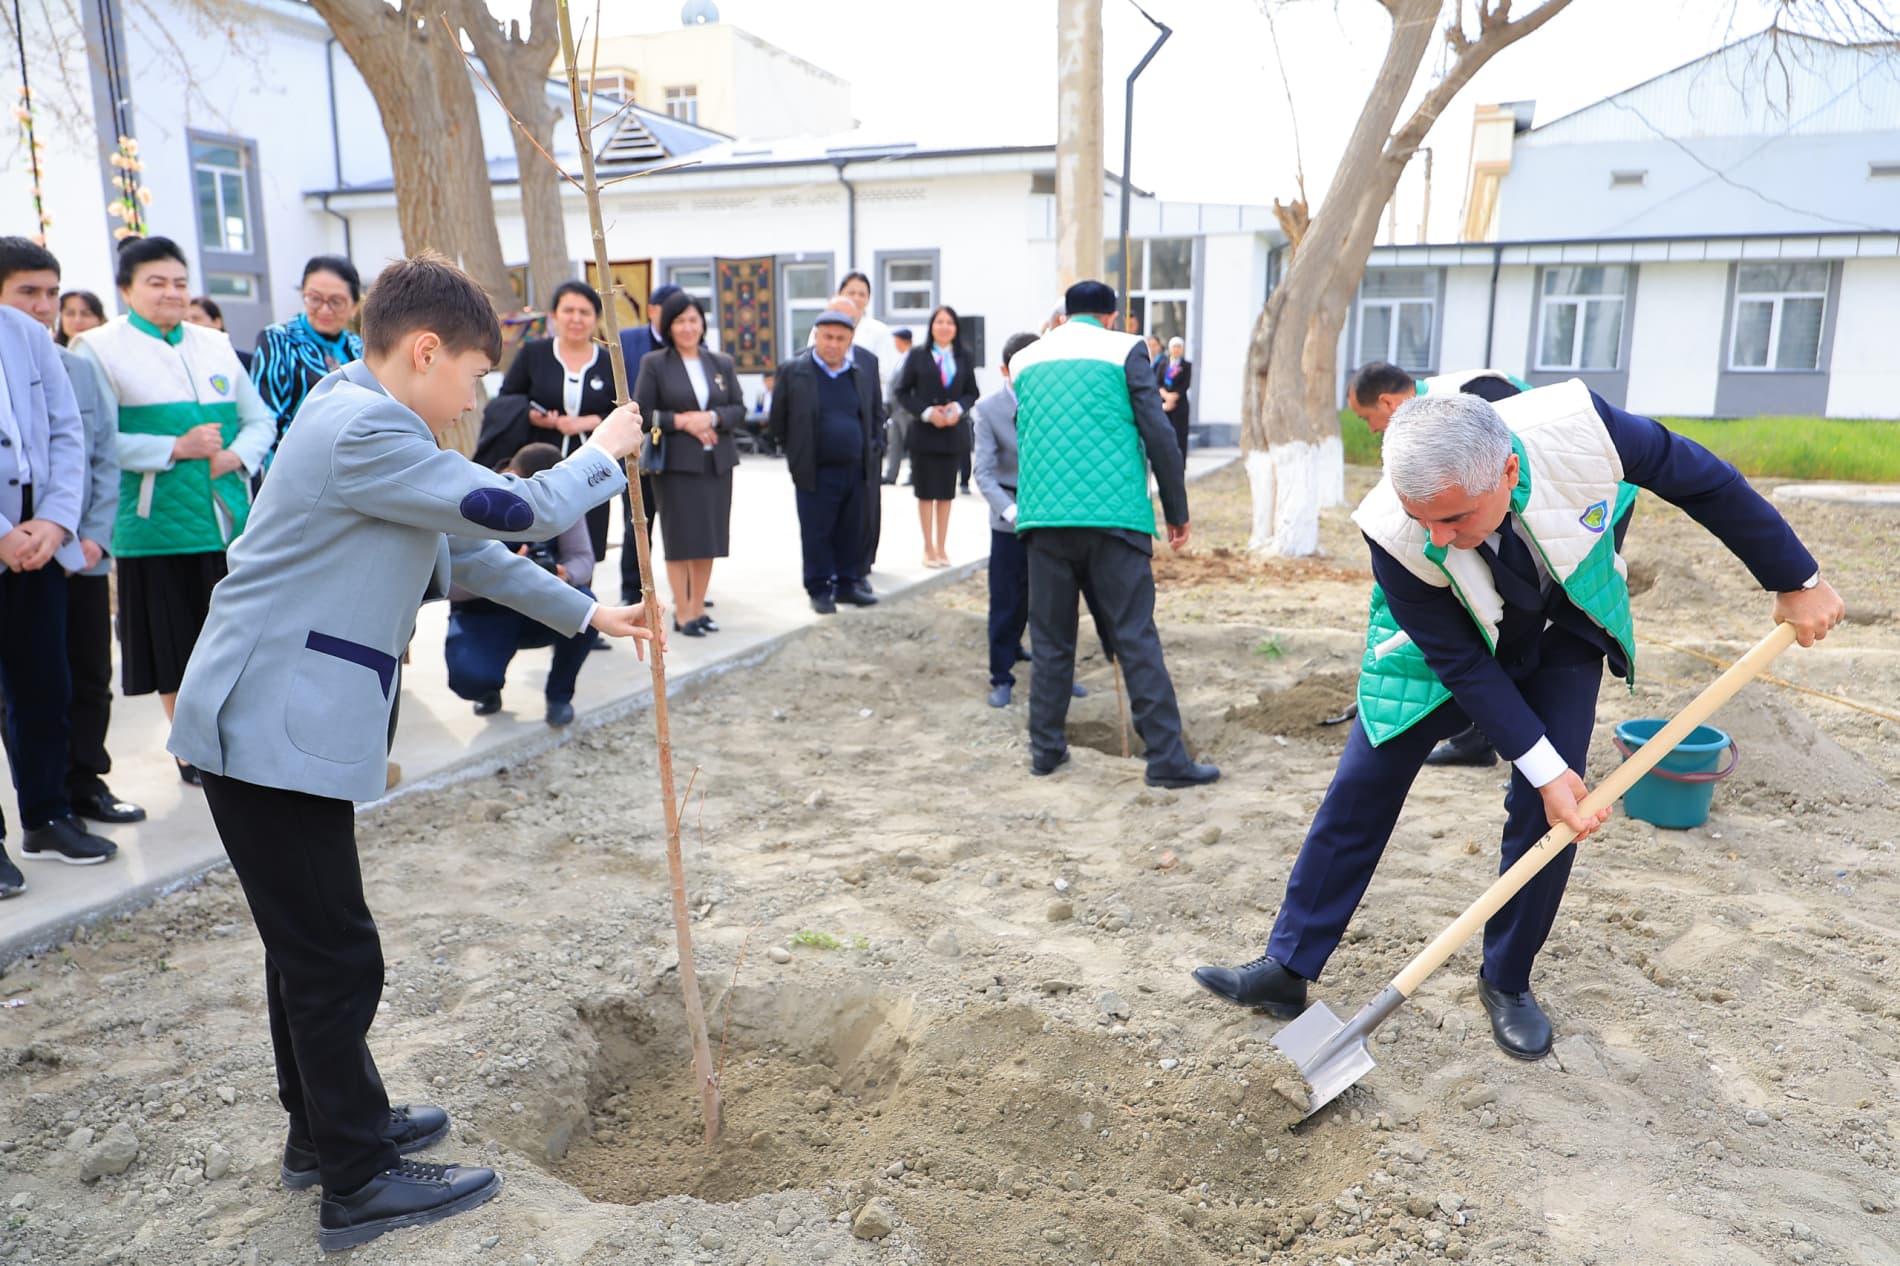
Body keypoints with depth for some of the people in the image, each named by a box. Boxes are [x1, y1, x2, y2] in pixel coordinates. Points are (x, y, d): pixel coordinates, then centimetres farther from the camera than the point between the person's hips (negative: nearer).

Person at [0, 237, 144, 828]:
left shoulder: (80, 370, 8)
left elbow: (106, 458, 7)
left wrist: (95, 536, -3)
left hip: (84, 558, 4)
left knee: (91, 678, 11)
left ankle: (86, 783, 25)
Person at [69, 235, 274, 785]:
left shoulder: (215, 344, 13)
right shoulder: (100, 348, 0)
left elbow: (261, 419, 13)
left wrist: (237, 455, -6)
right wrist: (177, 448, -16)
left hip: (229, 517, 3)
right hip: (155, 526, -3)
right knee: (173, 643, 5)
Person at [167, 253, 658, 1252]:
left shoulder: (365, 422, 16)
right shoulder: (365, 429, -19)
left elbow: (467, 552, 21)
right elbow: (514, 510, -19)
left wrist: (585, 614, 23)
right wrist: (603, 455, -1)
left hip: (276, 720, 11)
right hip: (275, 728, -11)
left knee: (309, 943, 20)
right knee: (335, 956, -1)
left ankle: (324, 1128, 36)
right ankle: (359, 1182, 13)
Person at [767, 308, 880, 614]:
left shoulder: (864, 374, 8)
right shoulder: (793, 371, -3)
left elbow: (874, 417, 19)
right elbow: (778, 421, 3)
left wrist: (869, 450, 11)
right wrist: (796, 453, 3)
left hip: (855, 471, 3)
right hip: (815, 472, -3)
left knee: (852, 533, 10)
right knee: (816, 534, 2)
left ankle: (847, 584, 22)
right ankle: (819, 590, 13)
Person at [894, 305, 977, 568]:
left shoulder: (964, 357, 6)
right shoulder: (917, 356, -1)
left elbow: (972, 392, 9)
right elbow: (902, 391, -1)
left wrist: (959, 408, -11)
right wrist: (927, 412, -13)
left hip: (954, 432, 2)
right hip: (924, 432, -2)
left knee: (946, 492, 8)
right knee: (926, 492, 3)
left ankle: (941, 547, 17)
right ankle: (929, 548, 13)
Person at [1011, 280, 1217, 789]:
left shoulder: (1025, 359, 16)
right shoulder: (1125, 349, 4)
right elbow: (1158, 433, -1)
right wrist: (1177, 510, 5)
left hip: (1044, 515, 3)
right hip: (1113, 513, -3)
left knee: (1050, 637, 12)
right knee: (1136, 636, -1)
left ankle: (1045, 747, 17)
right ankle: (1166, 756, 1)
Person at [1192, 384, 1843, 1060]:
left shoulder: (1579, 425, -38)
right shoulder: (1394, 532, -37)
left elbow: (1702, 479, -18)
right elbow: (1460, 664, -25)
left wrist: (1796, 579, -7)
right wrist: (1544, 769, -25)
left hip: (1564, 634, 1)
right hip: (1450, 644, -1)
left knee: (1548, 812, -7)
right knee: (1360, 789, -4)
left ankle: (1507, 983, 15)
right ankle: (1287, 967, 7)